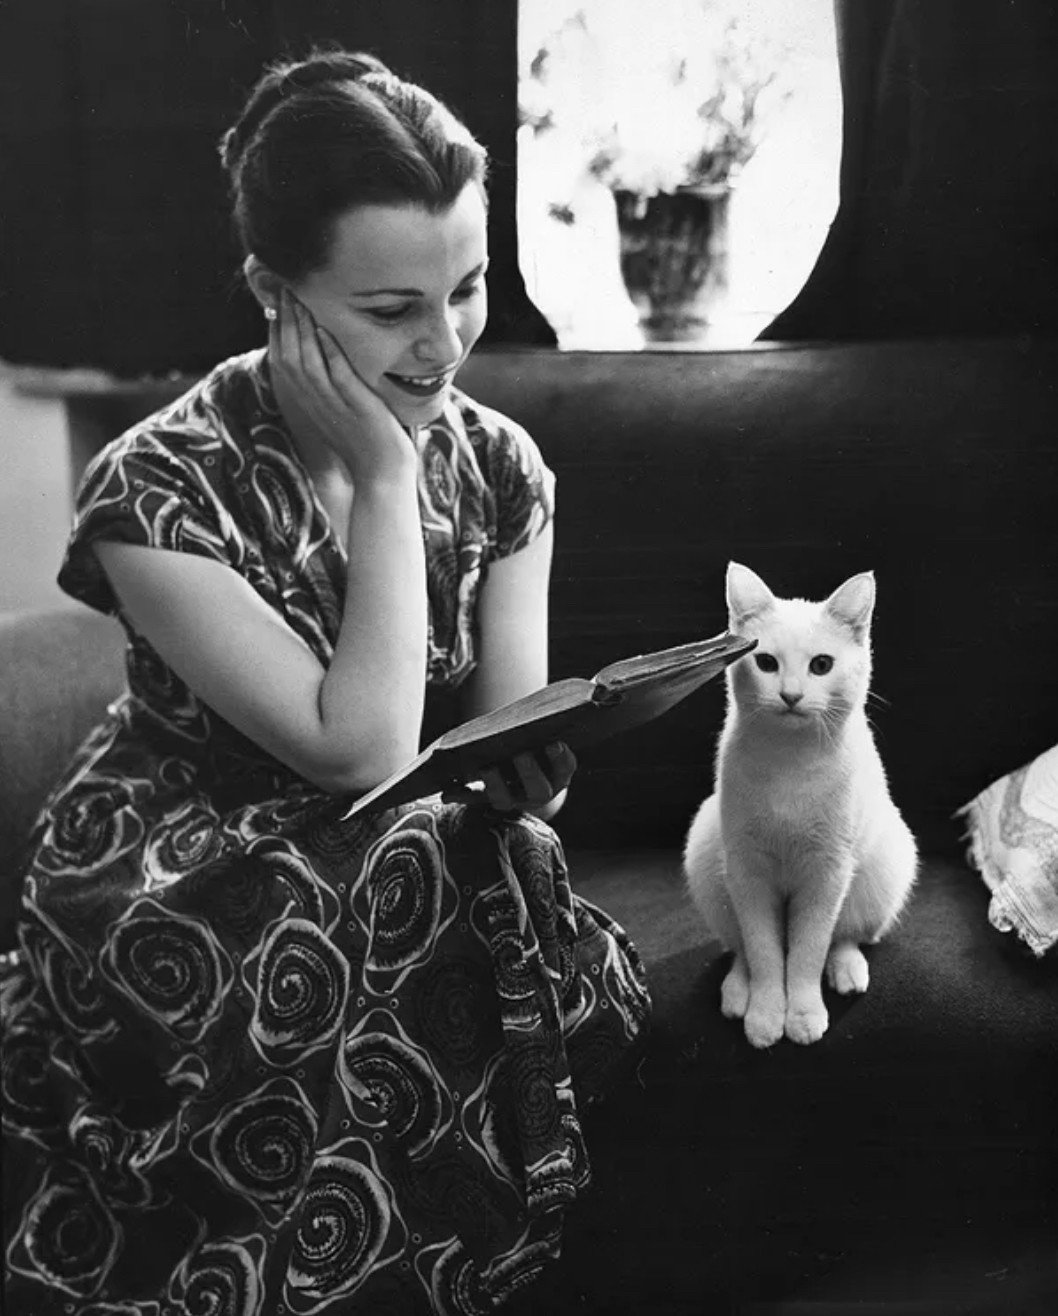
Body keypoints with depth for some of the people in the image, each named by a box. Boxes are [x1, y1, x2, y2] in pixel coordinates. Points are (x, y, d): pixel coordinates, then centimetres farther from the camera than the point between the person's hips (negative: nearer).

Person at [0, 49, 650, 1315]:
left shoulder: (500, 468, -5)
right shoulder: (161, 491, -20)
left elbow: (507, 756, -3)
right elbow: (363, 754, -26)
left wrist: (542, 765, -26)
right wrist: (386, 476, -24)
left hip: (412, 910, 4)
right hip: (183, 933, -3)